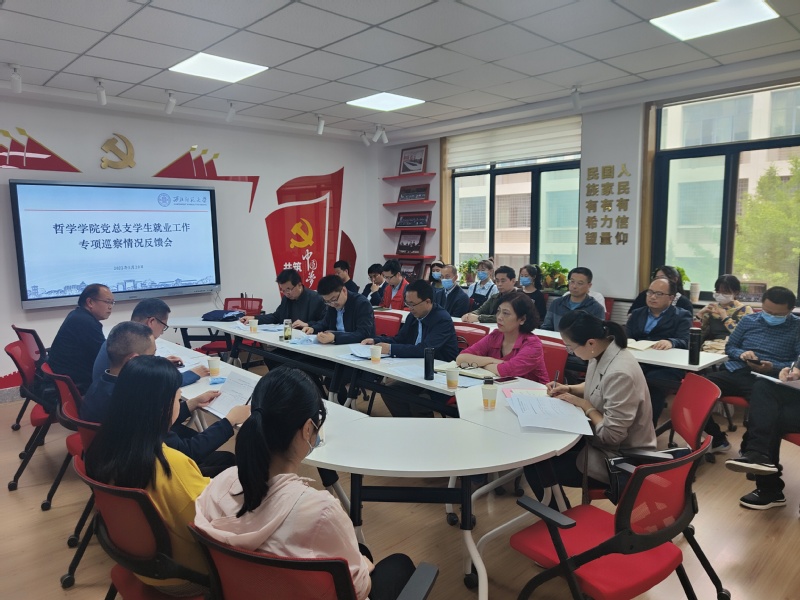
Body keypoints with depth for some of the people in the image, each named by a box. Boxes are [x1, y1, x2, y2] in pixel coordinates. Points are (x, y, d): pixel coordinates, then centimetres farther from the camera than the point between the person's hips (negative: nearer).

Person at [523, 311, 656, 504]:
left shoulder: (620, 374, -33)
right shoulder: (602, 352, -5)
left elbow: (611, 435, -29)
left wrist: (584, 405, -17)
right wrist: (569, 389, 1)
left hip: (620, 458, -9)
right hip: (600, 438, 9)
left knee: (535, 467, -10)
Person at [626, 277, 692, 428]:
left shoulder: (682, 316, 9)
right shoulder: (637, 314, 22)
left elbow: (685, 341, -7)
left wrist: (670, 342, -31)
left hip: (667, 367, -3)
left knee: (652, 382, -36)